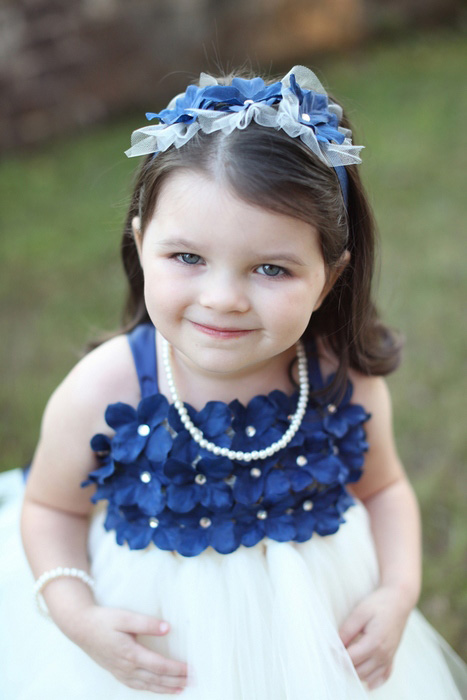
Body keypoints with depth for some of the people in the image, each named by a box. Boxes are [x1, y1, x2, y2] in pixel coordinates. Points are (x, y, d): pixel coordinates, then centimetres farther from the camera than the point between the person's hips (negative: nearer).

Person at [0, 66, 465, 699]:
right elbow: (51, 507, -6)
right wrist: (79, 616, -20)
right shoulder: (100, 395, -24)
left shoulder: (347, 381, -18)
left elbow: (384, 487, 2)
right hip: (158, 649, -1)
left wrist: (398, 593, -12)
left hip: (319, 631, 2)